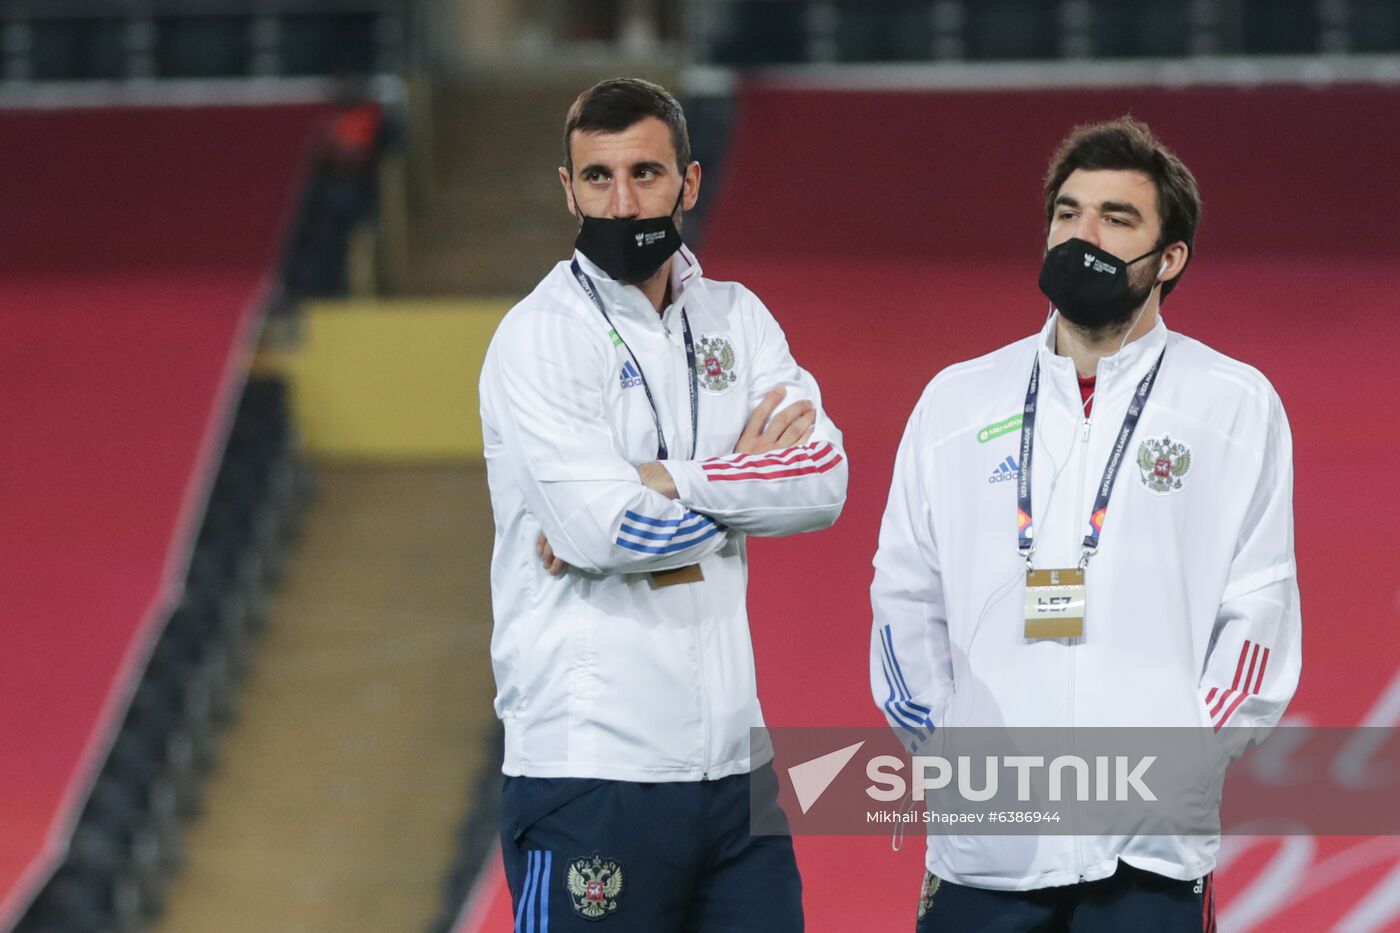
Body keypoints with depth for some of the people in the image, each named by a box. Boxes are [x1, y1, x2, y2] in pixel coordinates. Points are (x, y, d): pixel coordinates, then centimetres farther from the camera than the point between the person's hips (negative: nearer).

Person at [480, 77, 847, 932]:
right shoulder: (540, 337, -5)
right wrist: (747, 478, -3)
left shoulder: (735, 318, 12)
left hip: (732, 758, 6)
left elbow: (825, 480, -2)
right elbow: (601, 531, -18)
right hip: (594, 769, -6)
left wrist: (658, 483, -13)